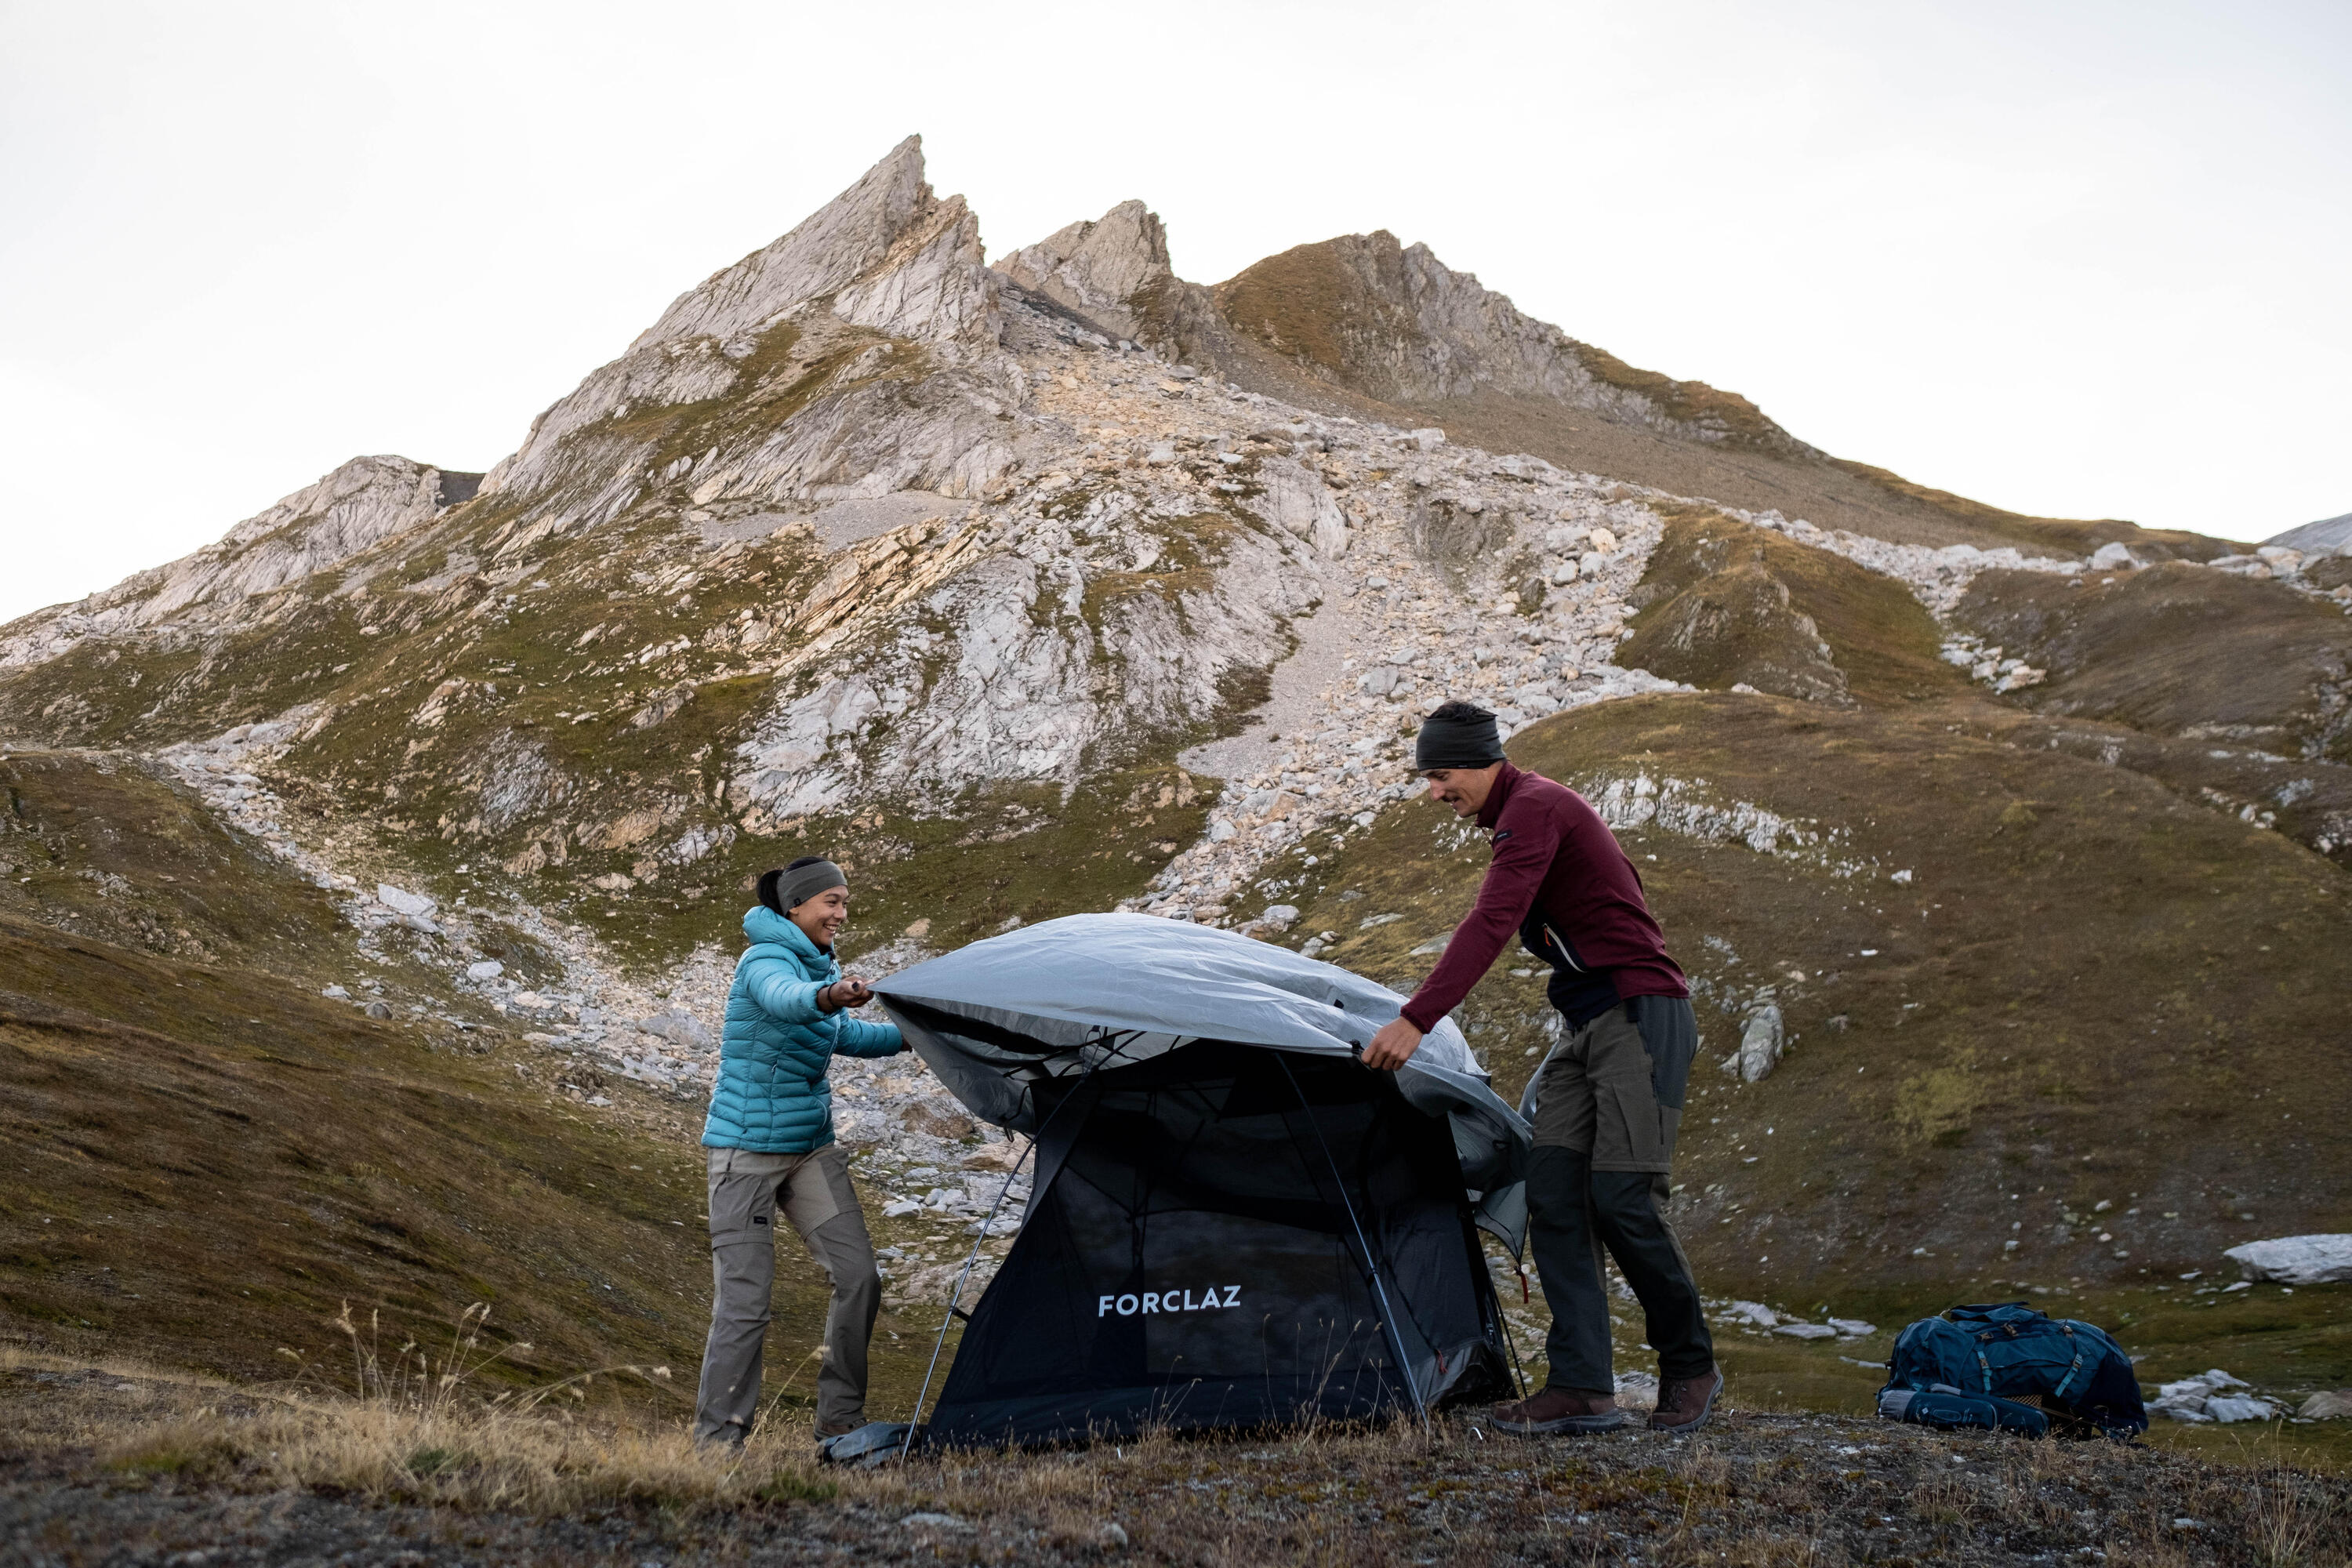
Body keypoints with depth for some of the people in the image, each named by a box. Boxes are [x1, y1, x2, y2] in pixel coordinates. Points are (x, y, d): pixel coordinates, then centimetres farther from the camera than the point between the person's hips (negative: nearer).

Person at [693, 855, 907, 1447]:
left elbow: (843, 1036, 27)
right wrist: (828, 995, -63)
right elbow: (784, 999, -43)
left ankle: (840, 1420, 13)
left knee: (859, 1277, 0)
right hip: (747, 1148, -8)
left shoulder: (819, 963, 9)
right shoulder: (766, 961, -17)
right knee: (744, 1299, -8)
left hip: (811, 1147, 8)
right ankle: (717, 1438, 5)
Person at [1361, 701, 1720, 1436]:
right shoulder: (1529, 813, 17)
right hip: (1585, 1027, 10)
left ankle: (1690, 1367, 5)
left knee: (1622, 1198, -14)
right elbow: (1617, 881, 26)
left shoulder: (1532, 808, -14)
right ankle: (1581, 1388, -2)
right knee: (1554, 1195, -1)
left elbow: (1491, 924, -26)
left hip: (1640, 1017, -10)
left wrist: (1414, 1021, -32)